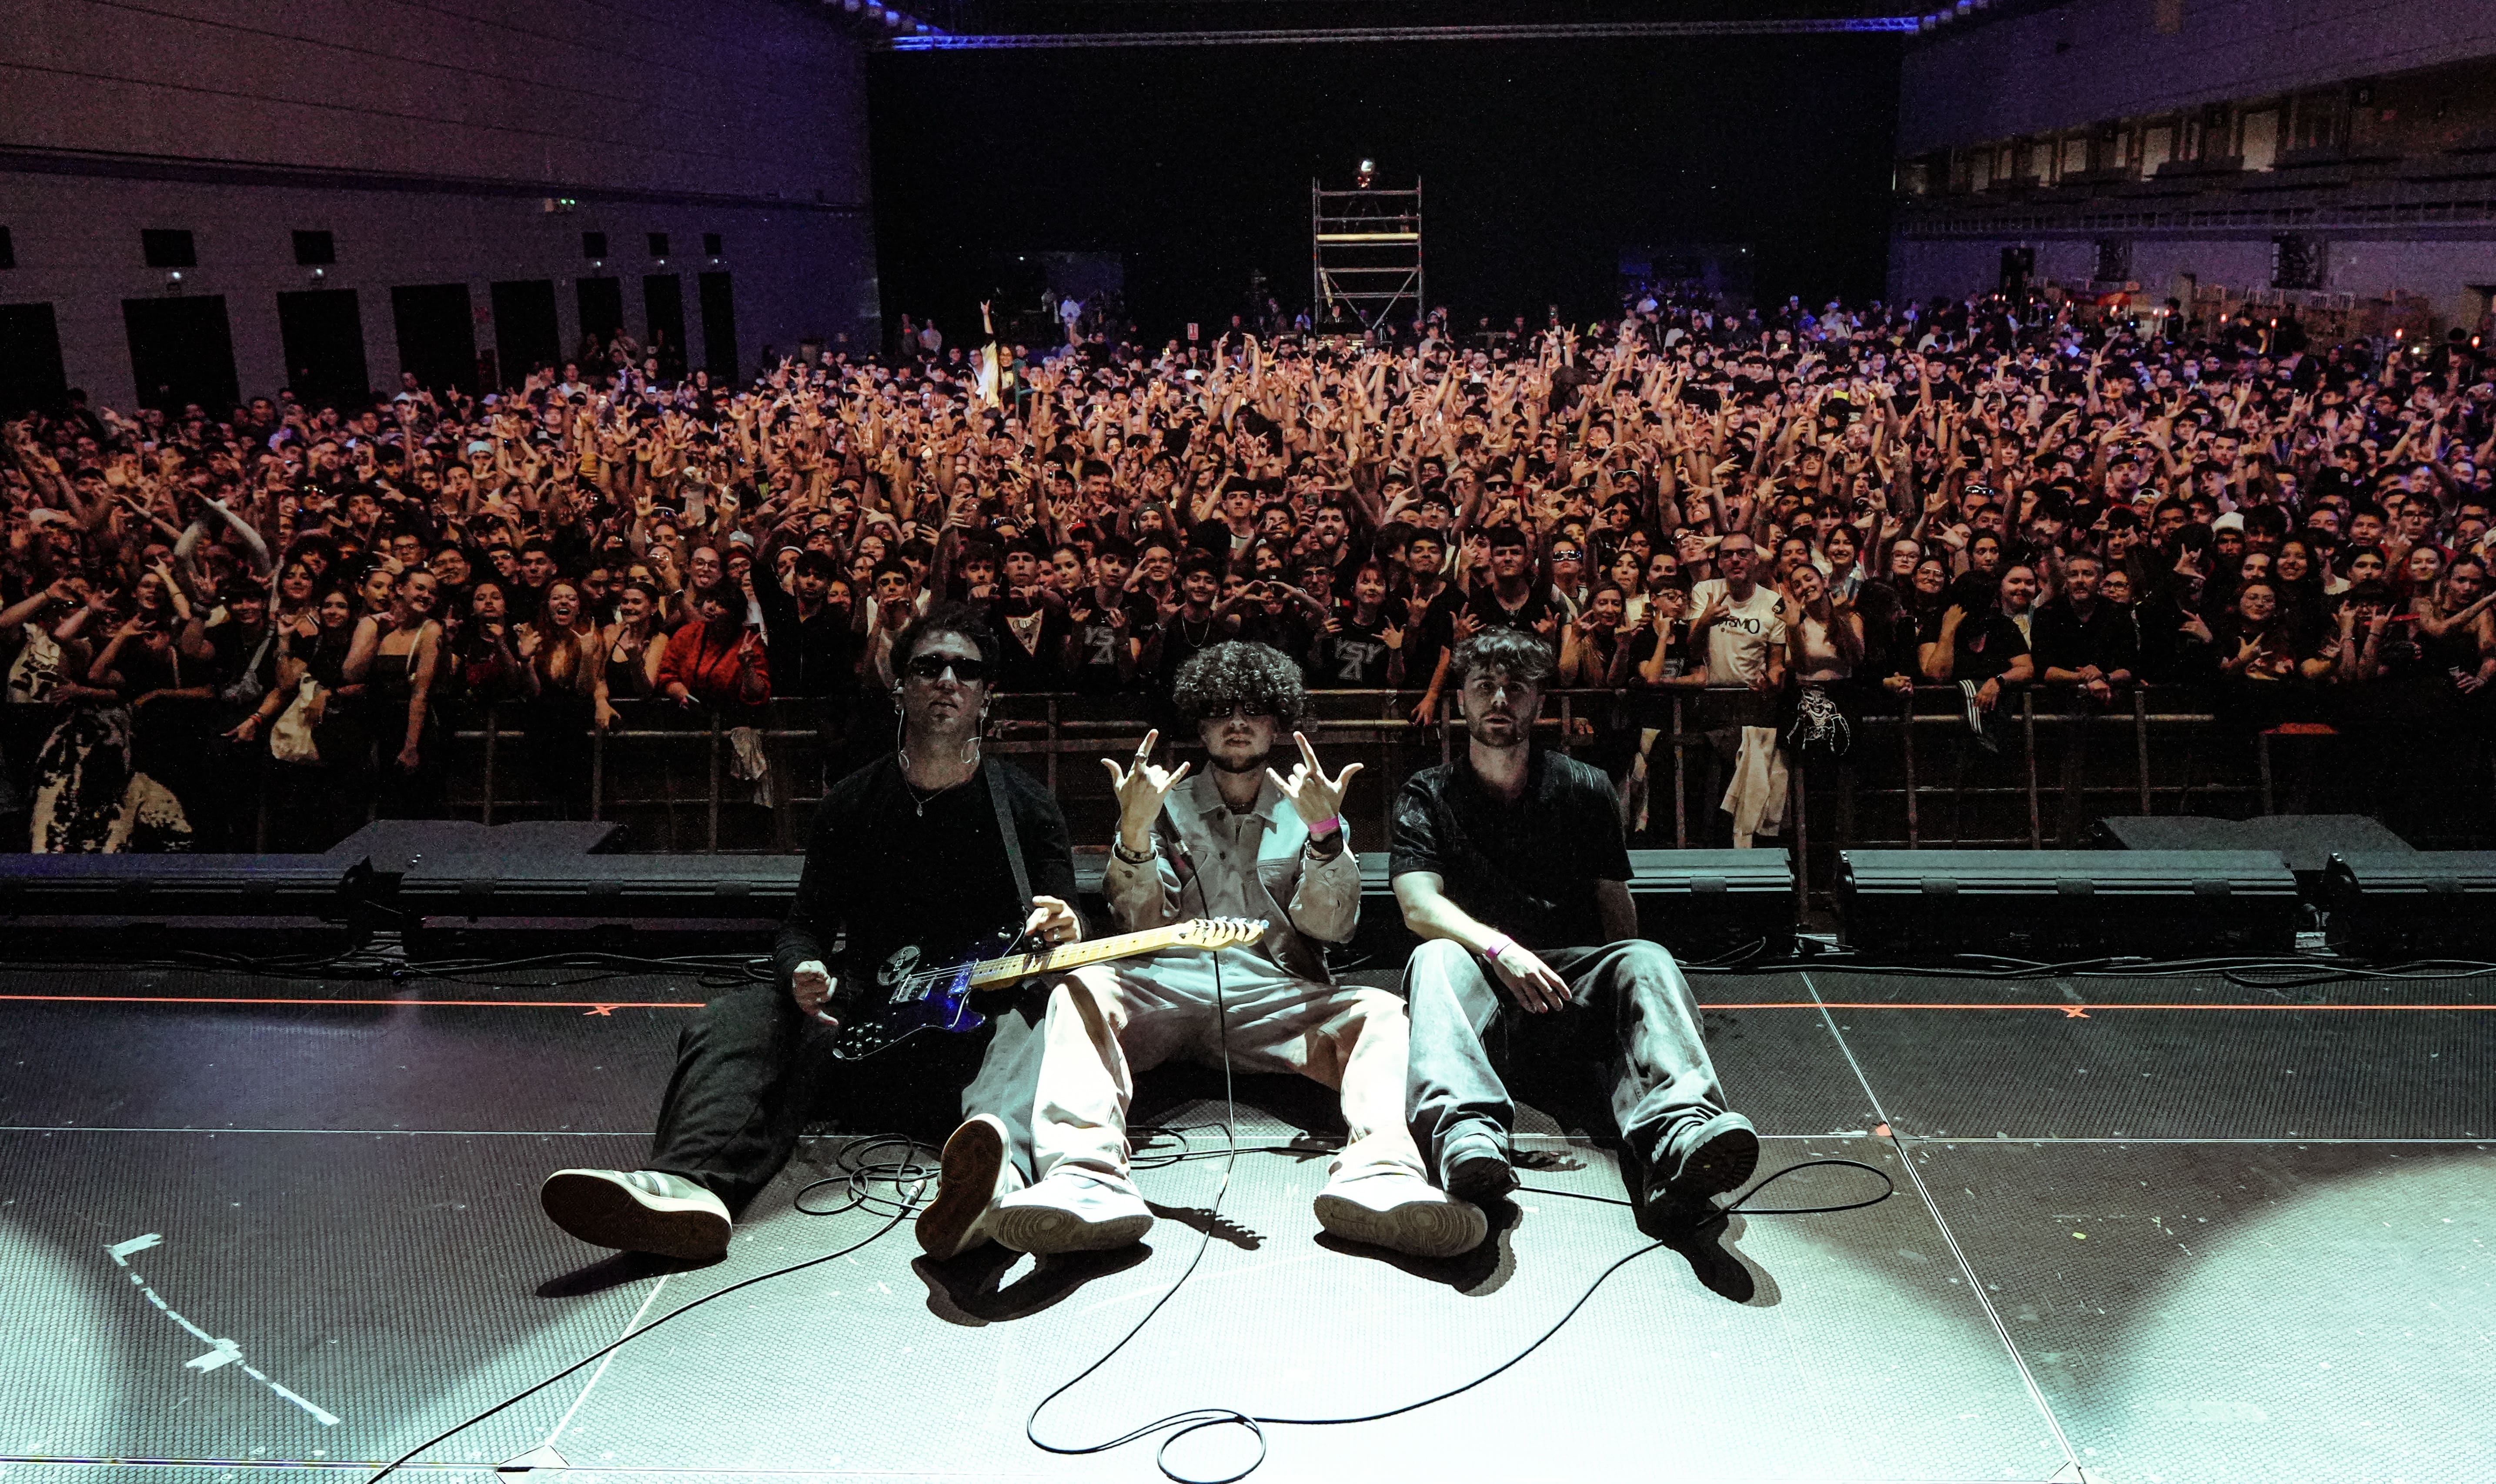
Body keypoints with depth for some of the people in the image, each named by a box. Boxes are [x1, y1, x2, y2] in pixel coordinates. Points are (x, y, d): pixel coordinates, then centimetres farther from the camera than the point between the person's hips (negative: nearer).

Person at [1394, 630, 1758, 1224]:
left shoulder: (1584, 789, 16)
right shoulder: (1428, 795, 10)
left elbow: (1616, 908, 12)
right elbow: (1420, 907, -7)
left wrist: (1628, 988, -7)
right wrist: (1499, 949, -25)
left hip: (1574, 989, 2)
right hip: (1483, 988, -1)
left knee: (1648, 959, -28)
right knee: (1435, 957, -33)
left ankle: (1679, 1137, -56)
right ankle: (1467, 1132, -60)